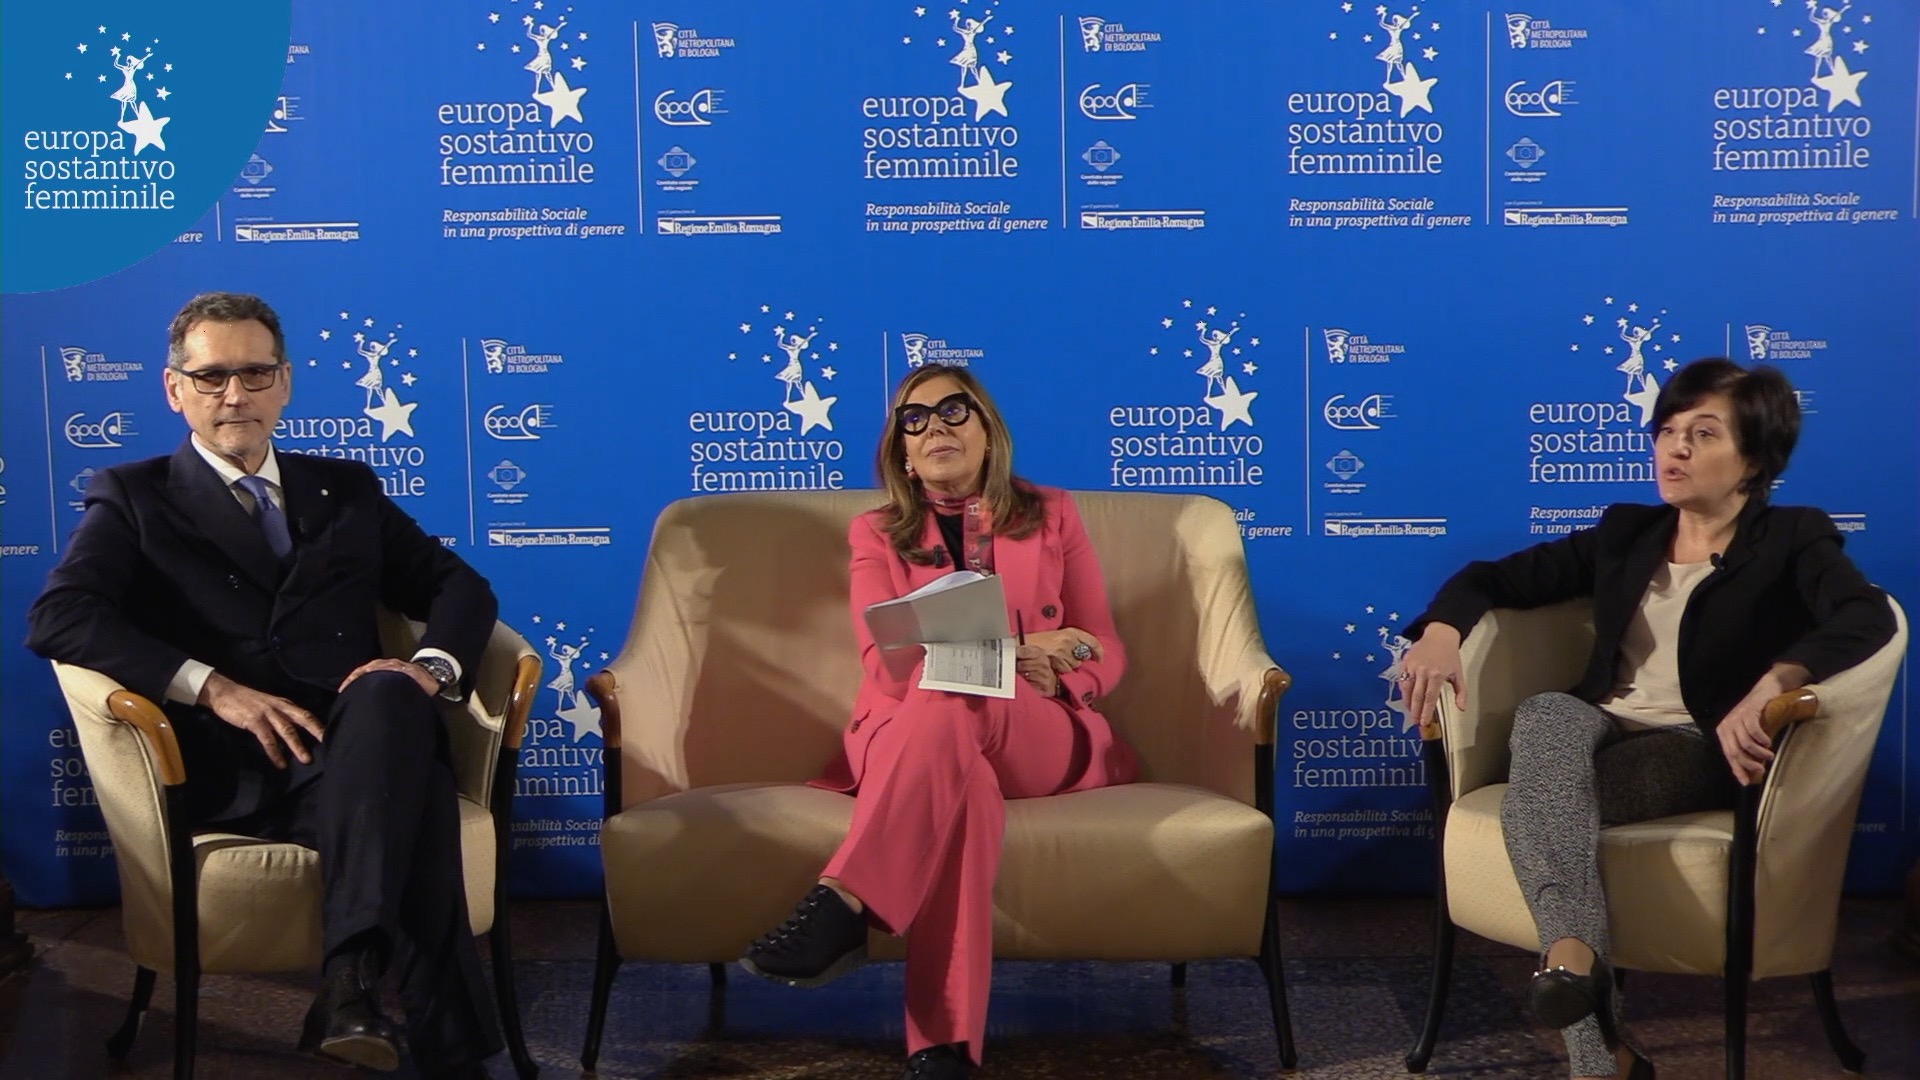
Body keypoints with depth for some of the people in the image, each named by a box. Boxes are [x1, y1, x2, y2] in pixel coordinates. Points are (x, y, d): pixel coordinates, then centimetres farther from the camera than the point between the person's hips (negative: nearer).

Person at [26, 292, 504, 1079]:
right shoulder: (135, 499, 15)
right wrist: (211, 687, -16)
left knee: (389, 693, -36)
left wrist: (430, 666, -5)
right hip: (232, 775, -3)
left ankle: (353, 977, -41)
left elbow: (461, 587, 20)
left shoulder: (346, 491, 26)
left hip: (357, 757, 3)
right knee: (415, 806, -35)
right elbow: (57, 618, -3)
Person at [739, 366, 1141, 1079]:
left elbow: (1104, 655, 13)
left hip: (1039, 739, 0)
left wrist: (1050, 673, -13)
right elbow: (888, 664, 0)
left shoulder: (1051, 515, 18)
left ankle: (843, 905, -53)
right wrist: (1011, 650, -15)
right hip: (903, 734, 0)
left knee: (952, 696, -38)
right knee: (958, 779, -41)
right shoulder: (876, 533, 16)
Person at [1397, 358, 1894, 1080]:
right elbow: (1495, 578, 19)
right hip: (1598, 728, 4)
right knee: (1546, 714, -36)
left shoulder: (1791, 542, 4)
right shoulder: (1626, 534, 19)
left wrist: (1769, 685, -36)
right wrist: (1442, 630, -5)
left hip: (1706, 750, -4)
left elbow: (1868, 619, -17)